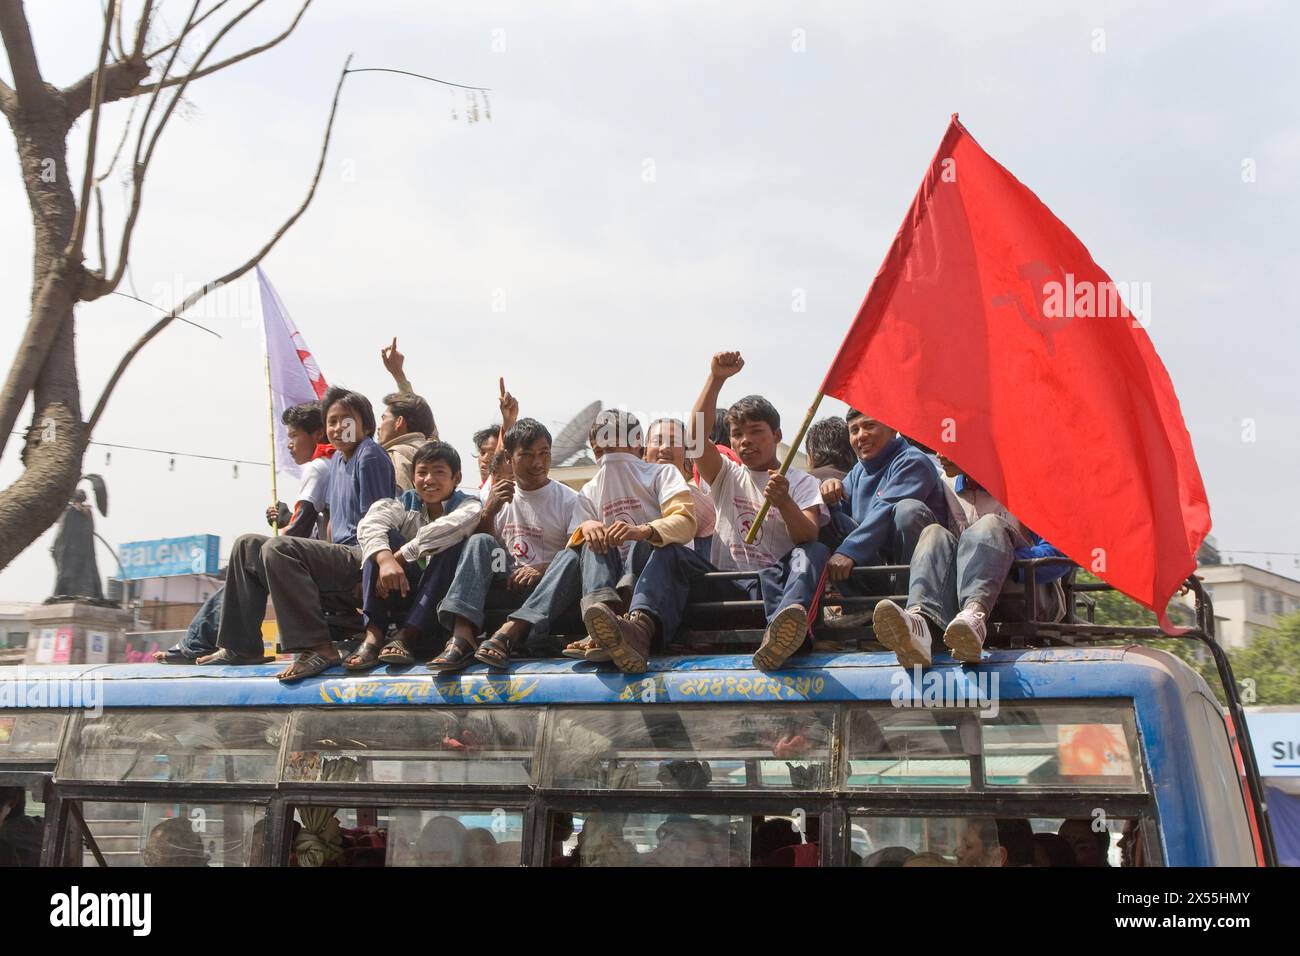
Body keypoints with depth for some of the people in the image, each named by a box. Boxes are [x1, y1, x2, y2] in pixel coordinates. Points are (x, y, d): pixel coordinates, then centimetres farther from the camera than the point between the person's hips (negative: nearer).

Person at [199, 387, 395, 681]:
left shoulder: (370, 455, -8)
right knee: (247, 545, 13)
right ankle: (241, 647, 8)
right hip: (342, 558, 10)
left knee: (278, 549, -30)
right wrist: (325, 562, 9)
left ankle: (316, 648, -36)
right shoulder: (337, 460, 20)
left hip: (362, 558, -10)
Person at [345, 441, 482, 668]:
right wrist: (385, 560, -38)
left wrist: (399, 557, -28)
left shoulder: (468, 505, 1)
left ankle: (407, 636, -35)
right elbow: (370, 524, -17)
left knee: (454, 541, -25)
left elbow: (447, 528, -25)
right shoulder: (404, 506, 7)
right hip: (402, 591, 2)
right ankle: (374, 634, -32)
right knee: (385, 537, -15)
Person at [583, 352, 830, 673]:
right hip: (725, 583, 3)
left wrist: (784, 503, -26)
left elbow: (809, 537, -6)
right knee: (669, 553, -19)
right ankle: (639, 629, -48)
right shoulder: (728, 476, 20)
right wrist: (716, 378, -10)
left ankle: (779, 633, -63)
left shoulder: (801, 483, 13)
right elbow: (697, 432, 1)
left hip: (775, 582, -2)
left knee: (815, 552, -32)